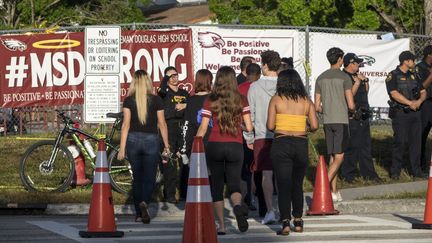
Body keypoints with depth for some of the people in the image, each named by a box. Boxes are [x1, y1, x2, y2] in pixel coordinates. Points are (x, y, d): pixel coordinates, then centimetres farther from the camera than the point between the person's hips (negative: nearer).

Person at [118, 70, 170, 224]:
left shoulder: (129, 100, -2)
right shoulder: (156, 100, -1)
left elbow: (126, 125, -4)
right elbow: (162, 124, 1)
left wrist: (122, 148, -3)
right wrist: (166, 145, 9)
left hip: (133, 140, 1)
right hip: (151, 140, -1)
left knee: (137, 177, 12)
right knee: (149, 178, 3)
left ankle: (139, 214, 15)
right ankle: (144, 203, -25)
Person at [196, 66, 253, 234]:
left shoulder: (210, 101, -1)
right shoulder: (241, 100, 2)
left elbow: (202, 129, -3)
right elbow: (249, 127, 0)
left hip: (214, 145, 0)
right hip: (235, 146, 0)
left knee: (217, 186, 10)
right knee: (234, 184, 6)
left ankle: (221, 225, 6)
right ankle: (237, 205, -29)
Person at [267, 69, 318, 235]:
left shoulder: (276, 100, -1)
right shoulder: (306, 101, 5)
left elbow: (270, 126, -6)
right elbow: (314, 125, -3)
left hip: (281, 144, -2)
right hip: (301, 145, 2)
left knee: (284, 185, -3)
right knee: (297, 185, 18)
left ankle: (285, 222, -13)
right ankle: (298, 221, 23)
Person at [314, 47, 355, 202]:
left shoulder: (321, 78, 9)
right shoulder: (344, 78, -6)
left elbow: (317, 107, 9)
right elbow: (351, 105, -9)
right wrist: (353, 109, 14)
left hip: (327, 121, 5)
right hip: (341, 121, -5)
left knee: (332, 156, 10)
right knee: (339, 157, -5)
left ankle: (334, 191, 9)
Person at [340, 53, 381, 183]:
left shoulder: (357, 76, 16)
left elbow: (366, 92, 23)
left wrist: (365, 81, 8)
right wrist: (357, 83, -18)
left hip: (363, 116, 9)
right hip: (352, 117, -9)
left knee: (366, 145, 13)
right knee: (351, 147, -5)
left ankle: (368, 173, 21)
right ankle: (348, 175, 2)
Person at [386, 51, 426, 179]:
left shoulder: (413, 76, 16)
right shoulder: (393, 76, -5)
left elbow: (423, 91, 16)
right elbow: (394, 94, -16)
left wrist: (419, 101, -6)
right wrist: (410, 103, -15)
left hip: (415, 113, 6)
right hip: (400, 114, -6)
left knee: (416, 142, 5)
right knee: (400, 142, -6)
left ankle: (417, 171, 11)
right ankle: (395, 172, 1)